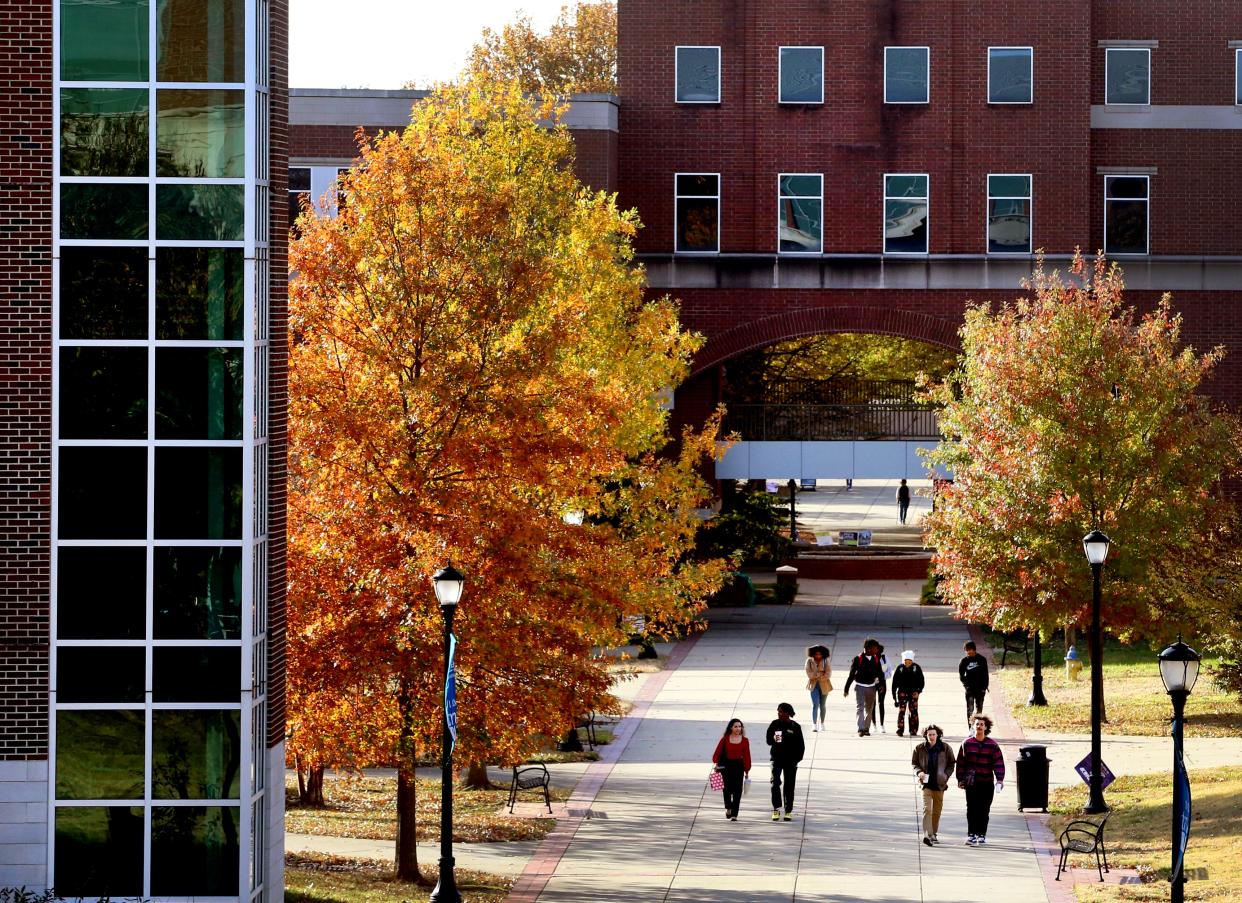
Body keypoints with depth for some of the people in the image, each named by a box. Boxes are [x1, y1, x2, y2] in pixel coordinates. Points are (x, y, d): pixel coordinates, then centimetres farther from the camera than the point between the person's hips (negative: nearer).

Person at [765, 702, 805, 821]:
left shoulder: (795, 727, 0)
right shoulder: (775, 724, 2)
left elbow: (801, 745, 4)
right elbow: (768, 740, 4)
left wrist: (797, 758, -4)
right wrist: (774, 739, -18)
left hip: (790, 761, 0)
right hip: (777, 758, 0)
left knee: (789, 785, 6)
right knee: (775, 782, -13)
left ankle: (788, 811, 13)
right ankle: (776, 808, -6)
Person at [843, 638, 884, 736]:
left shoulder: (876, 659, 3)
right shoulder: (858, 659, -9)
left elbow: (880, 673, 11)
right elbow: (851, 674, -5)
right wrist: (846, 688, -4)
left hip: (871, 687, 4)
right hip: (860, 686, -4)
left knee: (869, 710, 10)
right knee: (860, 708, -13)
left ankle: (866, 729, 21)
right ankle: (861, 729, -18)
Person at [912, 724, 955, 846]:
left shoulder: (946, 748, 1)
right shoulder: (920, 748, 1)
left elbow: (951, 764, 9)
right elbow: (914, 763, 10)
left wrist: (946, 775, -5)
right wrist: (919, 772, -10)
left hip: (939, 784, 2)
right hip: (926, 783, -2)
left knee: (937, 810, 12)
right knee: (927, 809, -16)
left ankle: (934, 834, 28)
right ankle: (927, 835, -24)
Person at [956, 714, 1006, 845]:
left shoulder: (992, 745, 2)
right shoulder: (967, 744, 4)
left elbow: (999, 763, 0)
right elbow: (961, 762, 7)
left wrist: (1000, 780, -9)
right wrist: (960, 779, 3)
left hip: (987, 784, 1)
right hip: (971, 783, -1)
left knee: (984, 811, 5)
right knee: (972, 809, -7)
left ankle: (981, 834, 13)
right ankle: (971, 835, -9)